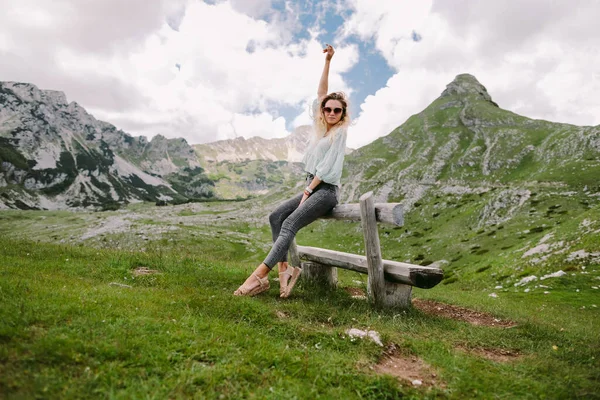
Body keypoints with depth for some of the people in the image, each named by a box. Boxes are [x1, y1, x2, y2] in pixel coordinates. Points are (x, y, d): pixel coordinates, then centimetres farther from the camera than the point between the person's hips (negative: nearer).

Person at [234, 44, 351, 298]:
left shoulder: (340, 132, -4)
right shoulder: (320, 128, 16)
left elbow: (328, 166, -12)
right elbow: (320, 94, 15)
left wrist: (307, 191, -12)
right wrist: (327, 62, 12)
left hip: (326, 191, -8)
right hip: (312, 188, 8)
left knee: (290, 224, -24)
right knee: (276, 216, -11)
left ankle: (260, 275, -28)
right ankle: (284, 269, -15)